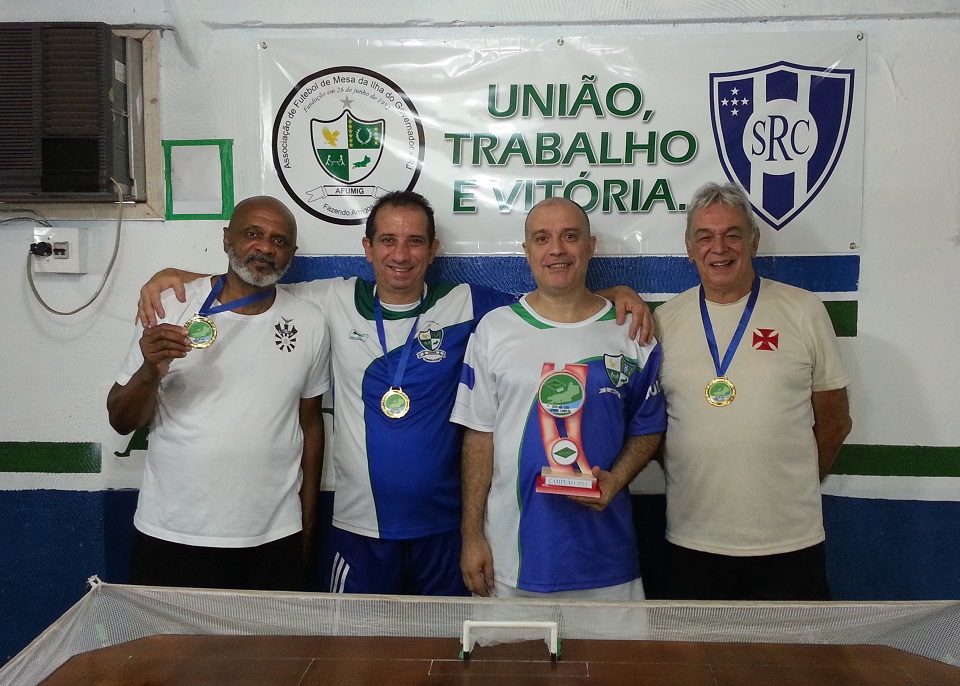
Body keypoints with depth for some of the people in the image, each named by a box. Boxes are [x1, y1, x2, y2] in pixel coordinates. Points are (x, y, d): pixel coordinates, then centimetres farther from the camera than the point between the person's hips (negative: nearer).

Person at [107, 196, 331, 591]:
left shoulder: (310, 325, 0)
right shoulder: (171, 310, -4)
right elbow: (122, 422, -1)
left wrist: (307, 527, 11)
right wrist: (151, 372, -21)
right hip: (172, 538, -1)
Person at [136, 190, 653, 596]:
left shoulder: (465, 307, -4)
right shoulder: (335, 303, -1)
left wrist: (616, 292, -14)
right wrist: (171, 274, -2)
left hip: (444, 528, 0)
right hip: (359, 528, 1)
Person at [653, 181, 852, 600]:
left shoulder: (803, 311, 0)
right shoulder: (664, 320, 3)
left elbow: (834, 422, 6)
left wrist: (793, 488, 7)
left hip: (789, 539, -1)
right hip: (692, 540, 1)